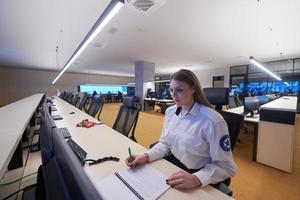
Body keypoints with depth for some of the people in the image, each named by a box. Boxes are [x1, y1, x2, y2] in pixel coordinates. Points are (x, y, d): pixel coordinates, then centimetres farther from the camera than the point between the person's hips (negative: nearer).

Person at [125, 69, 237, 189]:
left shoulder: (212, 120, -23)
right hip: (172, 165, 5)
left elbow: (226, 166, -15)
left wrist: (196, 179, -29)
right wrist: (146, 156, -12)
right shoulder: (170, 111, -3)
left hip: (197, 181, -4)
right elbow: (165, 143, 4)